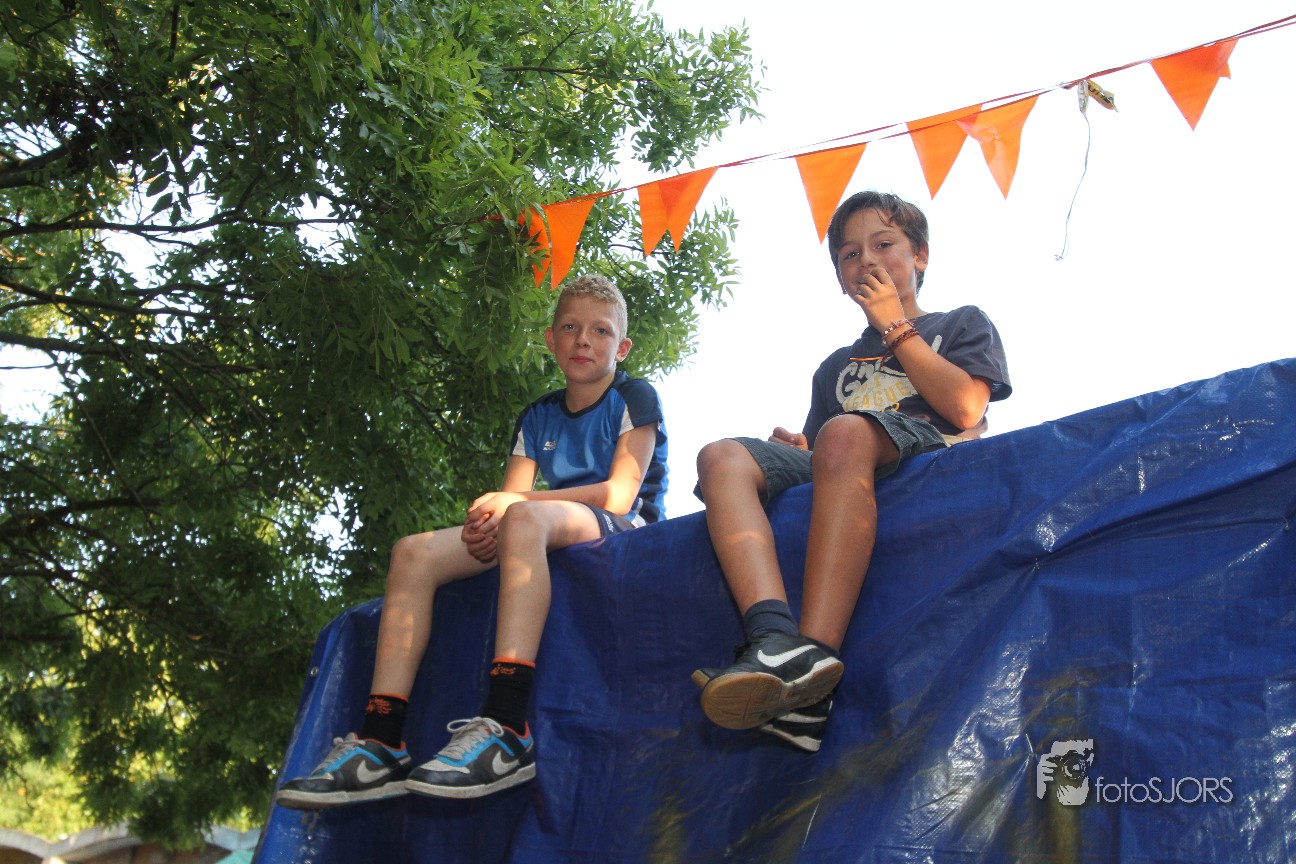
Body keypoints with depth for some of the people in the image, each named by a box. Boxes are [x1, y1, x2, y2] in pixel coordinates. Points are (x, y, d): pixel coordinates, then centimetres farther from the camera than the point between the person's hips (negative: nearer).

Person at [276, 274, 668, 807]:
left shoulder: (634, 399, 4)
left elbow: (621, 494, -10)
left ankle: (507, 729, -48)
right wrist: (484, 524, -17)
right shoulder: (538, 418, 20)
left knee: (525, 518, -38)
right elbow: (507, 497, 10)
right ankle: (380, 742, -23)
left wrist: (512, 502, -16)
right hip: (549, 540, 6)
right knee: (414, 553, -14)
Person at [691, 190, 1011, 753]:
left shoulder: (961, 324, 24)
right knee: (722, 457, -22)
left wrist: (896, 326, 9)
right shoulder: (837, 366, 37)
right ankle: (774, 636, -47)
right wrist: (797, 449, 3)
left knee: (844, 434, -38)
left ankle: (815, 653, -50)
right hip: (838, 480, 5)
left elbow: (965, 409, 3)